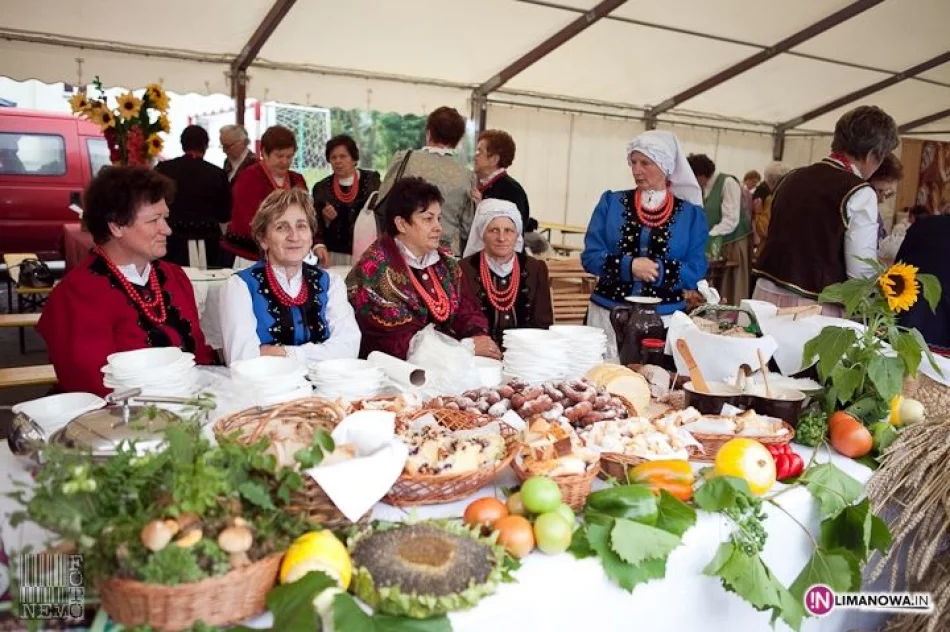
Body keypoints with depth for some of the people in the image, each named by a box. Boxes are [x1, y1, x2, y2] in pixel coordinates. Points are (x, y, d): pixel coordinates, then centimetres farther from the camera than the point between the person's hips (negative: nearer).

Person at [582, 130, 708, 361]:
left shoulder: (691, 214, 4)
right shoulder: (611, 202, 4)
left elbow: (696, 272, -1)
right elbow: (590, 256, -2)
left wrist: (658, 271, -17)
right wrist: (629, 266, -18)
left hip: (664, 319, 0)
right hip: (609, 315, 0)